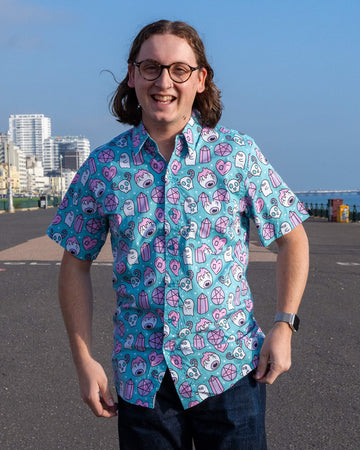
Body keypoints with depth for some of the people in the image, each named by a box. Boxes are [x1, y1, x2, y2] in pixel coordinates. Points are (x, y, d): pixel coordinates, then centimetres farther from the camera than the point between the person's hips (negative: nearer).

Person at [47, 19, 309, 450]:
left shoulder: (237, 153, -4)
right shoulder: (103, 167, -1)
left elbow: (292, 239, 5)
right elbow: (76, 264, 6)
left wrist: (283, 326, -4)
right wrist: (84, 360, 2)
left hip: (229, 368, -1)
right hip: (141, 377, 1)